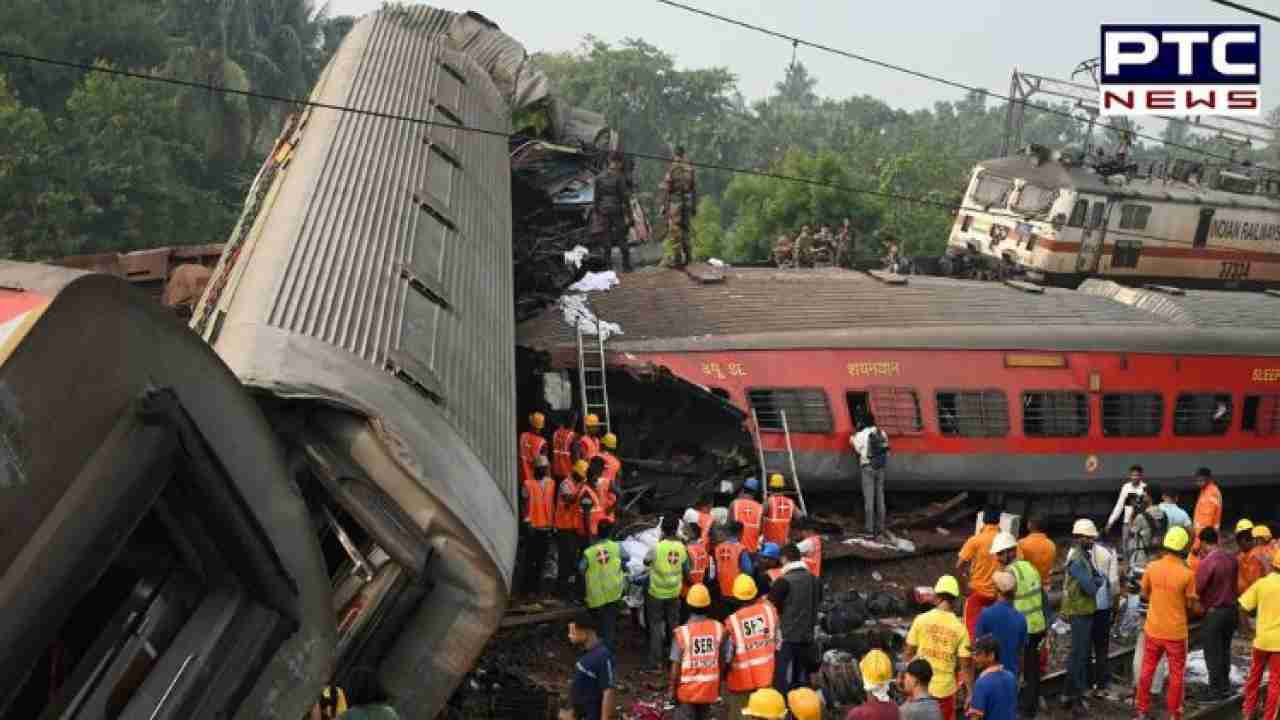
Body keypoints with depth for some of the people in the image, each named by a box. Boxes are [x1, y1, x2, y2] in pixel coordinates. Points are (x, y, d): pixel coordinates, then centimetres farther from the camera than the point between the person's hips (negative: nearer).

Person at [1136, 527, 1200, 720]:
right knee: (1176, 675, 13)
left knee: (1147, 671, 15)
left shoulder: (1152, 567, -9)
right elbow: (1192, 605, -9)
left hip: (1153, 630, 3)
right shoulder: (1187, 574, -17)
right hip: (1176, 633, -3)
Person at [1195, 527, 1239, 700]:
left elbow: (1197, 589, -17)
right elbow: (1234, 582, 8)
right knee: (1225, 650, 18)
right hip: (1231, 609, 7)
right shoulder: (1231, 558, -1)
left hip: (1213, 613, -7)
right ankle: (1225, 687, 26)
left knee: (1213, 654, 4)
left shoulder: (1206, 563, -22)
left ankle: (1216, 691, 10)